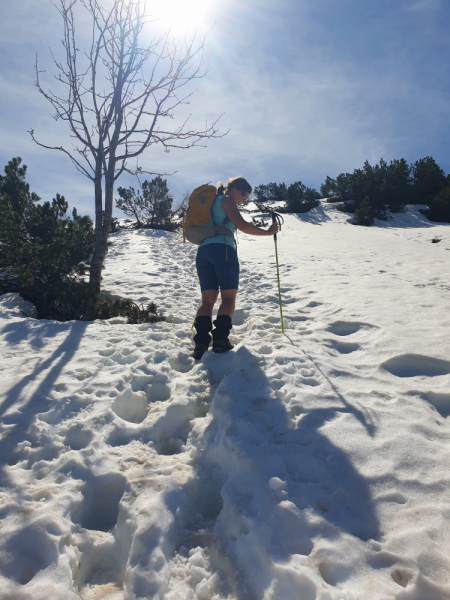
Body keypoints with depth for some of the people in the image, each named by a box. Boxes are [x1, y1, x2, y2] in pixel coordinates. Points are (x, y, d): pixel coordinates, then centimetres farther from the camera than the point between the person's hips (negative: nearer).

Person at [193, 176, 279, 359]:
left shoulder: (213, 201, 31)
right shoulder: (227, 200, 5)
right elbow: (242, 226, -7)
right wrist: (268, 231, 0)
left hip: (203, 250, 7)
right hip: (222, 249, -7)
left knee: (208, 299, 1)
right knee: (228, 297, -5)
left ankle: (201, 341, -15)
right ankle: (220, 339, -18)